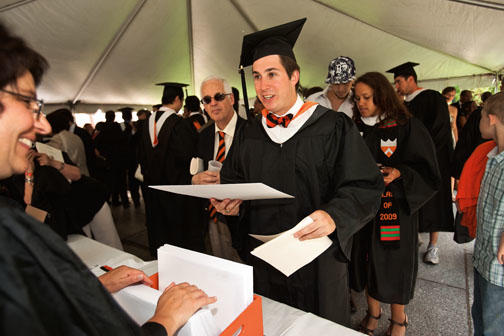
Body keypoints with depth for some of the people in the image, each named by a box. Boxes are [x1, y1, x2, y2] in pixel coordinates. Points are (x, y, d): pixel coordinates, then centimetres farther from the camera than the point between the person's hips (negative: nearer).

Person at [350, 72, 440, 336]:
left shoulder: (407, 127, -9)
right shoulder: (355, 128, 4)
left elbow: (426, 172, -7)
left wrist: (398, 174, -23)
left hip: (394, 208, -4)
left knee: (393, 264, 9)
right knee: (366, 261, 13)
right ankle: (373, 313, 36)